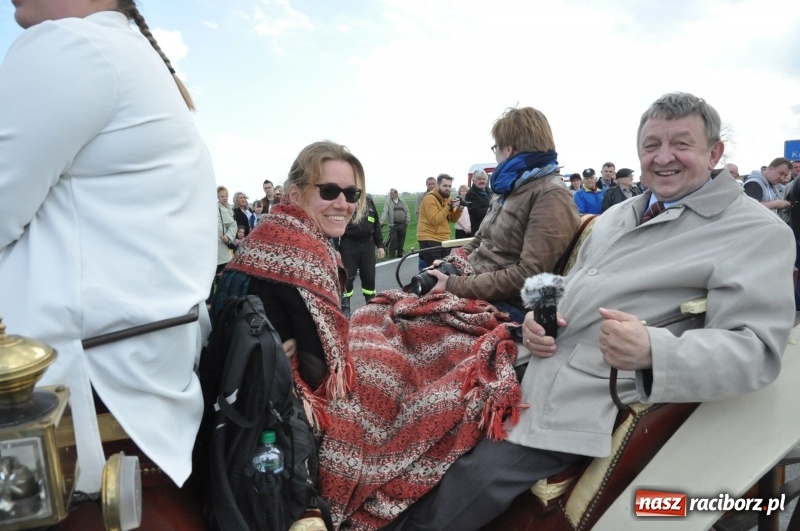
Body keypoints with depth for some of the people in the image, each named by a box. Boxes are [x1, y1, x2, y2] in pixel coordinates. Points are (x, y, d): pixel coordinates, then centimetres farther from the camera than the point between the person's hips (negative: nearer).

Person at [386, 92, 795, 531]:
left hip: (591, 406, -7)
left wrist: (653, 351, -33)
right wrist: (539, 316, 0)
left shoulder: (758, 233, -4)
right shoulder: (615, 215, 18)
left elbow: (756, 348, -13)